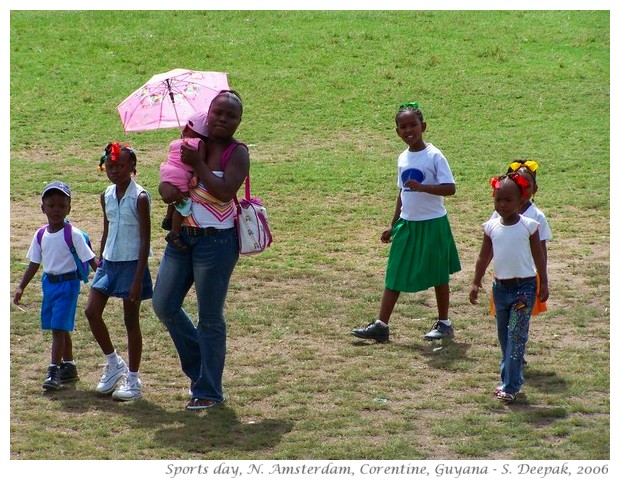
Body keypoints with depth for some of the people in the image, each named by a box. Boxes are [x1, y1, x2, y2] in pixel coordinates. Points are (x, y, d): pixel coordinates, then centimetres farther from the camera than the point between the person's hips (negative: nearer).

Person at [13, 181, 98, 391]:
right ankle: (69, 367, 27)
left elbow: (90, 259, -12)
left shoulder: (73, 234, -13)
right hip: (49, 283, 6)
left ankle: (54, 371, -8)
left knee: (59, 327, -10)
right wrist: (21, 287, 9)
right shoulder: (41, 236, 4)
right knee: (60, 328, 14)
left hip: (68, 283, -6)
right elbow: (34, 263, 12)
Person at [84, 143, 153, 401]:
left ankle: (133, 380, 11)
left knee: (131, 320, 1)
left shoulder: (140, 198, -13)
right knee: (92, 312, 0)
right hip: (109, 262, 6)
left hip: (131, 263, -6)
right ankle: (113, 363, 19)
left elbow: (145, 240, -13)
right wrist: (100, 264, 15)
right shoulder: (107, 196, 6)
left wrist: (138, 278, -17)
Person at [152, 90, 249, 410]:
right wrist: (167, 189, -12)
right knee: (164, 305, 8)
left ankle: (209, 391, 11)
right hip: (183, 237, 7)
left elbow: (225, 191, -23)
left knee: (210, 318, 0)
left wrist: (198, 164, -20)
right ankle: (199, 368, 27)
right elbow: (167, 181, 11)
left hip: (216, 241, -7)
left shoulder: (237, 153, -8)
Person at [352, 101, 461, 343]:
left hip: (432, 224, -6)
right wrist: (393, 225, 18)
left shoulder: (434, 156, -12)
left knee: (438, 275, 7)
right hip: (407, 224, 6)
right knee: (394, 275, 3)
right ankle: (381, 325, 3)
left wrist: (421, 187, -31)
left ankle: (444, 323, 20)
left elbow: (450, 188, -18)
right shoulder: (403, 158, 7)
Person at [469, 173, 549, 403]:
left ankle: (511, 385, -10)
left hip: (524, 286, -4)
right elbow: (484, 257, 9)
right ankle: (507, 379, 25)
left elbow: (538, 256, 0)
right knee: (504, 336, 13)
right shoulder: (492, 227, 2)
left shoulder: (528, 226, -6)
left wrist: (543, 284, -1)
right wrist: (476, 283, 5)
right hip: (500, 286, 4)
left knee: (516, 335, -9)